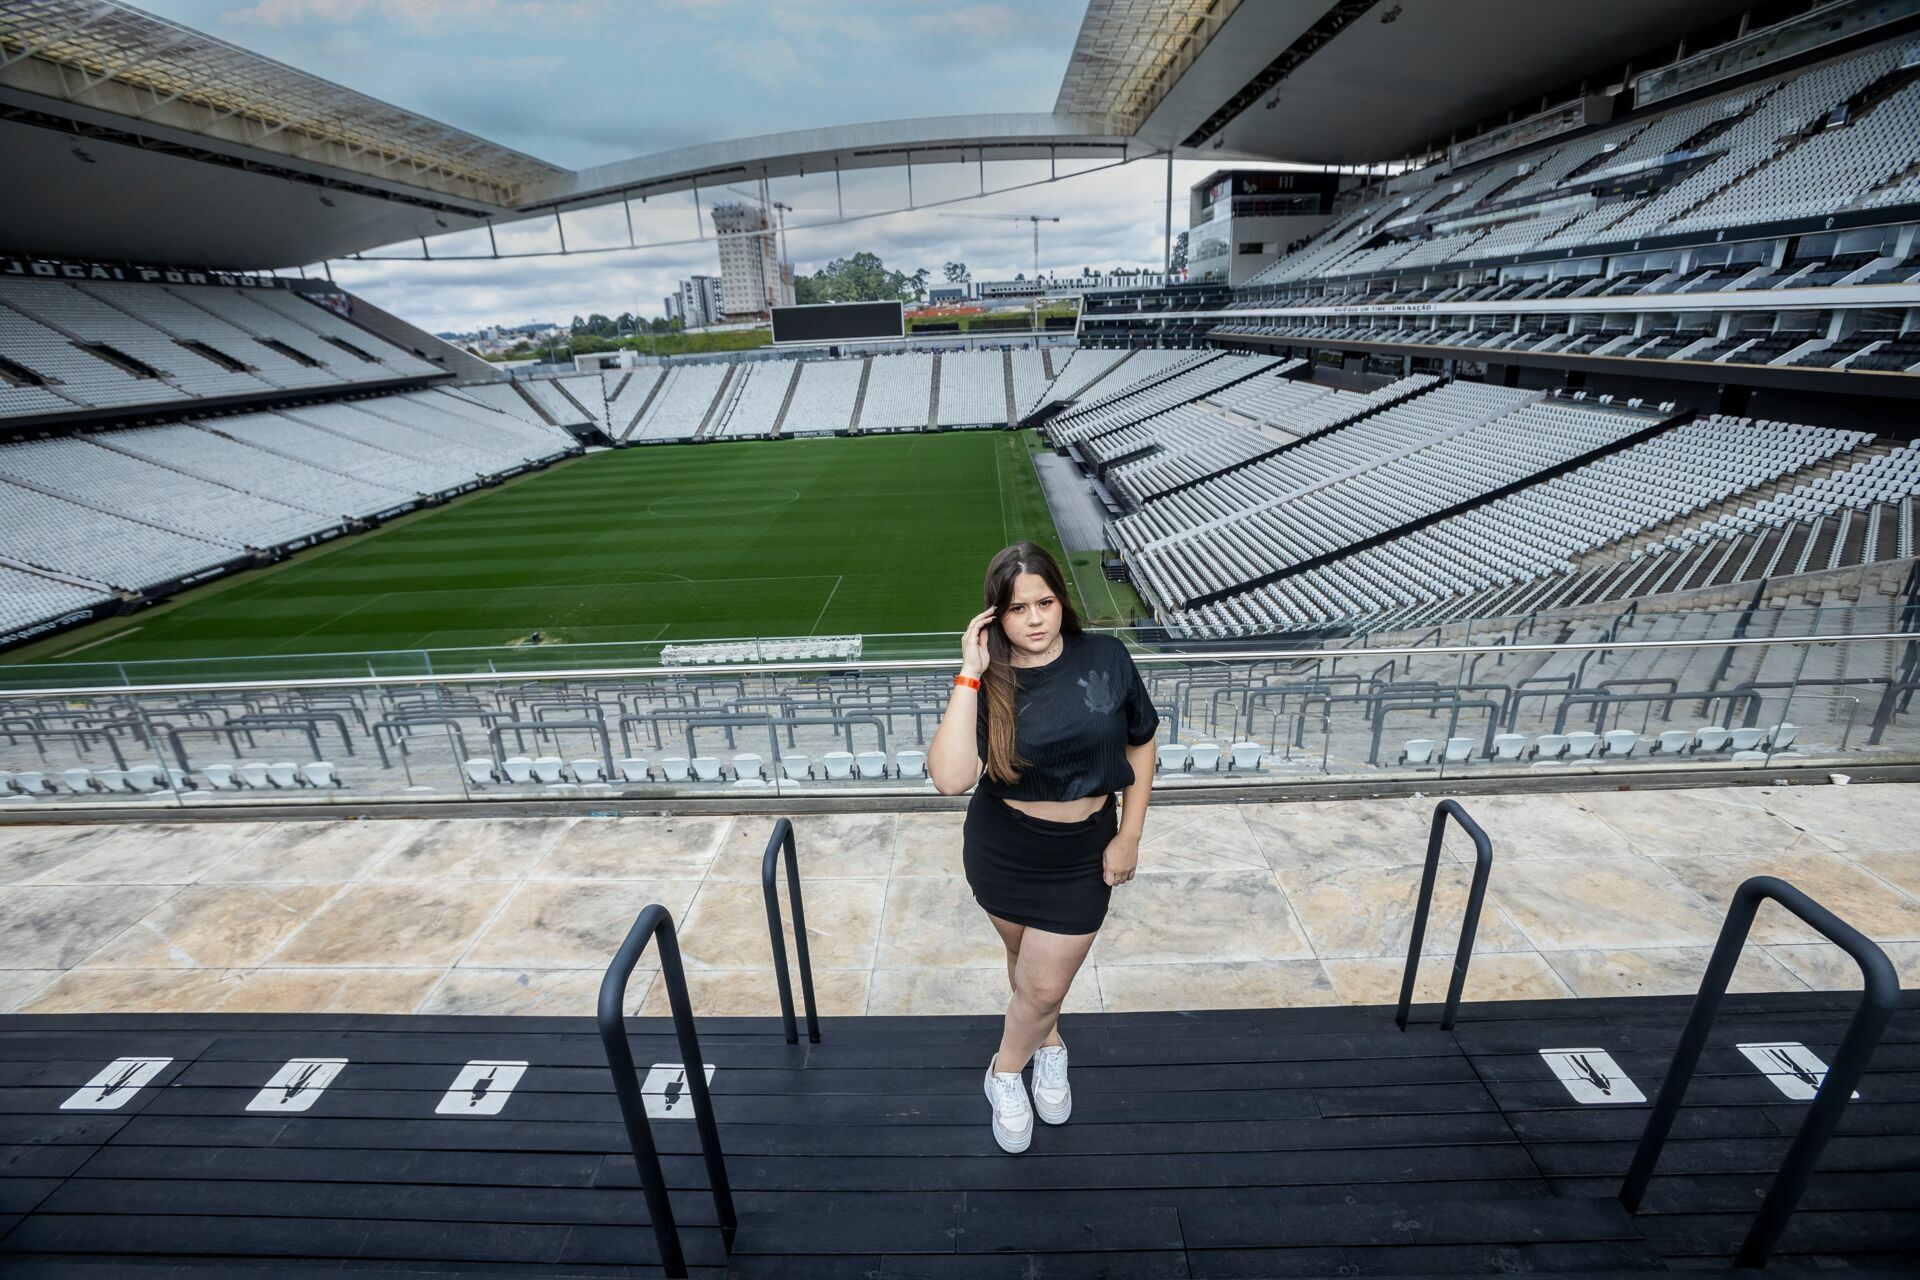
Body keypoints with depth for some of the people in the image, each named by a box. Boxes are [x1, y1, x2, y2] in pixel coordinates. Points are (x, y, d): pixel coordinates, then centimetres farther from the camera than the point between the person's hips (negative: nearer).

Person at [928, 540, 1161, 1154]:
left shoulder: (1106, 658, -14)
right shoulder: (989, 683, -18)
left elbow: (1141, 741, 1)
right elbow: (949, 778, -33)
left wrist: (1129, 836, -2)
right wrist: (970, 674, -32)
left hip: (1082, 858, 0)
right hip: (1001, 852, 0)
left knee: (1044, 985, 8)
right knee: (1028, 962, 22)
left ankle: (1007, 1071, 40)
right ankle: (1048, 1043, 55)